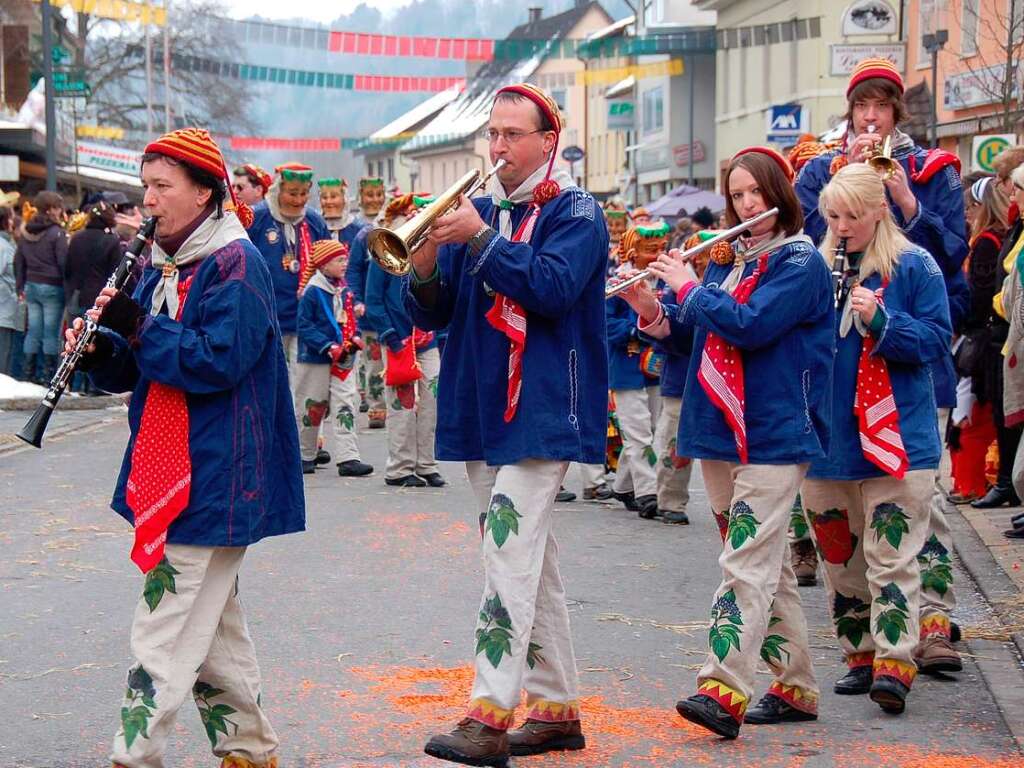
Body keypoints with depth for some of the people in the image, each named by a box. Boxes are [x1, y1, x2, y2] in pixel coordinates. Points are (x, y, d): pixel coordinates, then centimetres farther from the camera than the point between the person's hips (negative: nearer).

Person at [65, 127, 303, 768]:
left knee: (164, 631, -9)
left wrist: (137, 329, -23)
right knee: (213, 624, 16)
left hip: (210, 484, -10)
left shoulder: (235, 264, -13)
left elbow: (218, 361, -23)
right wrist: (99, 349, -4)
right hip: (171, 475, 10)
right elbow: (135, 370, 16)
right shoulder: (164, 267, 15)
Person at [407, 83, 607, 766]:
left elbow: (553, 287, -20)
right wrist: (426, 260, -9)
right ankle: (558, 708, 19)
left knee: (511, 551, -16)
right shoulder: (479, 210, 15)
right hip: (483, 412, 7)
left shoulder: (573, 211, -2)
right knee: (531, 559, 11)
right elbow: (434, 313, 11)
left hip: (543, 409, -7)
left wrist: (480, 238, -21)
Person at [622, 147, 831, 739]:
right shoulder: (726, 261, 16)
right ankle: (796, 687, 20)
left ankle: (725, 691, -24)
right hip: (721, 434, 8)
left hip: (773, 437, -8)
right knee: (769, 564, 12)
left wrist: (688, 287, -10)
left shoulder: (800, 262, -7)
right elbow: (690, 334, 17)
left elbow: (750, 325, -20)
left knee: (748, 561, -16)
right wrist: (652, 312, -1)